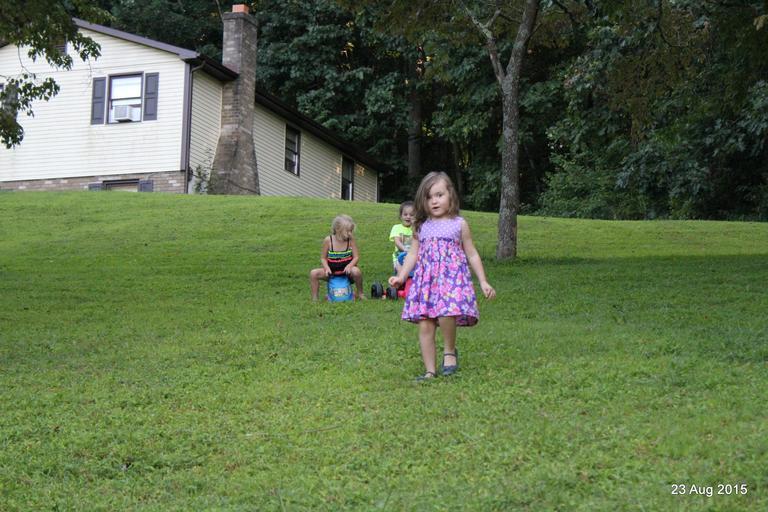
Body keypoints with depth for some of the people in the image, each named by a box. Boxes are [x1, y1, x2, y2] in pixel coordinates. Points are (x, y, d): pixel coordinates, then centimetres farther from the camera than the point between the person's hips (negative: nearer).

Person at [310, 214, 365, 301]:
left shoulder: (350, 240, -7)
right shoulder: (328, 240, -8)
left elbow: (356, 257, -7)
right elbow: (323, 258, 0)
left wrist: (349, 266, -26)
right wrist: (327, 268, -19)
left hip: (346, 270, -1)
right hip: (332, 271, 1)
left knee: (356, 271, -35)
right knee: (313, 273, -20)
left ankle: (360, 294, -8)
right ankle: (314, 299, -8)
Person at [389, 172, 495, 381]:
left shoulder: (459, 224, 6)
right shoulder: (421, 227, 12)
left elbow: (472, 255, 10)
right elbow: (413, 255, 12)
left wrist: (483, 282, 5)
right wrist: (401, 276, -3)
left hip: (452, 277, -3)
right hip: (426, 279, 3)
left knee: (446, 314, -27)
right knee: (425, 325, -3)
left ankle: (450, 351, 1)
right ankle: (430, 370, 8)